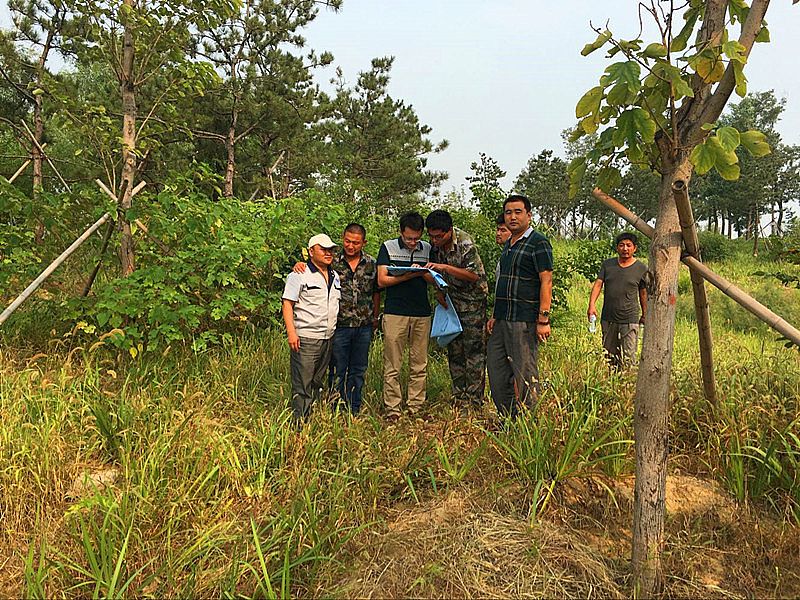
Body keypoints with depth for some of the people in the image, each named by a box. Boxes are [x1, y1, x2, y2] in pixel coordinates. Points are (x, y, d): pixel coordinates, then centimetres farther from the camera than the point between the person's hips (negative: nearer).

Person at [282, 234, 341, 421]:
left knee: (318, 383, 14)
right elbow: (287, 304, -9)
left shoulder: (335, 276, 16)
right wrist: (291, 333, -17)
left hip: (328, 339, 7)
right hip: (305, 338, -7)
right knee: (302, 385, -6)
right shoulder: (300, 275, -5)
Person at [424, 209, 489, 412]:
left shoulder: (465, 243, -19)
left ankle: (473, 401, 2)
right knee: (454, 352, 9)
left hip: (472, 302, -7)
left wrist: (444, 267, -29)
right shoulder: (435, 245, 1)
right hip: (451, 302, 7)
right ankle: (458, 400, 18)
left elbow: (474, 275, -23)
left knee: (474, 352, -4)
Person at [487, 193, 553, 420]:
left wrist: (543, 320, -19)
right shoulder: (508, 245, 19)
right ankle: (506, 419, 22)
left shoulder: (538, 243, -6)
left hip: (524, 320, -9)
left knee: (525, 375, -2)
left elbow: (546, 282, -13)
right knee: (496, 370, 11)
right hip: (502, 319, 9)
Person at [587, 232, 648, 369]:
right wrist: (591, 305, -15)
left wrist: (644, 315, 15)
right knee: (608, 356, 12)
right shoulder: (607, 264, 7)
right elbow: (598, 284, -1)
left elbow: (643, 293, 10)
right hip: (608, 319, 3)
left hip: (630, 320, -3)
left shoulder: (641, 268, 3)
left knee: (628, 359, -6)